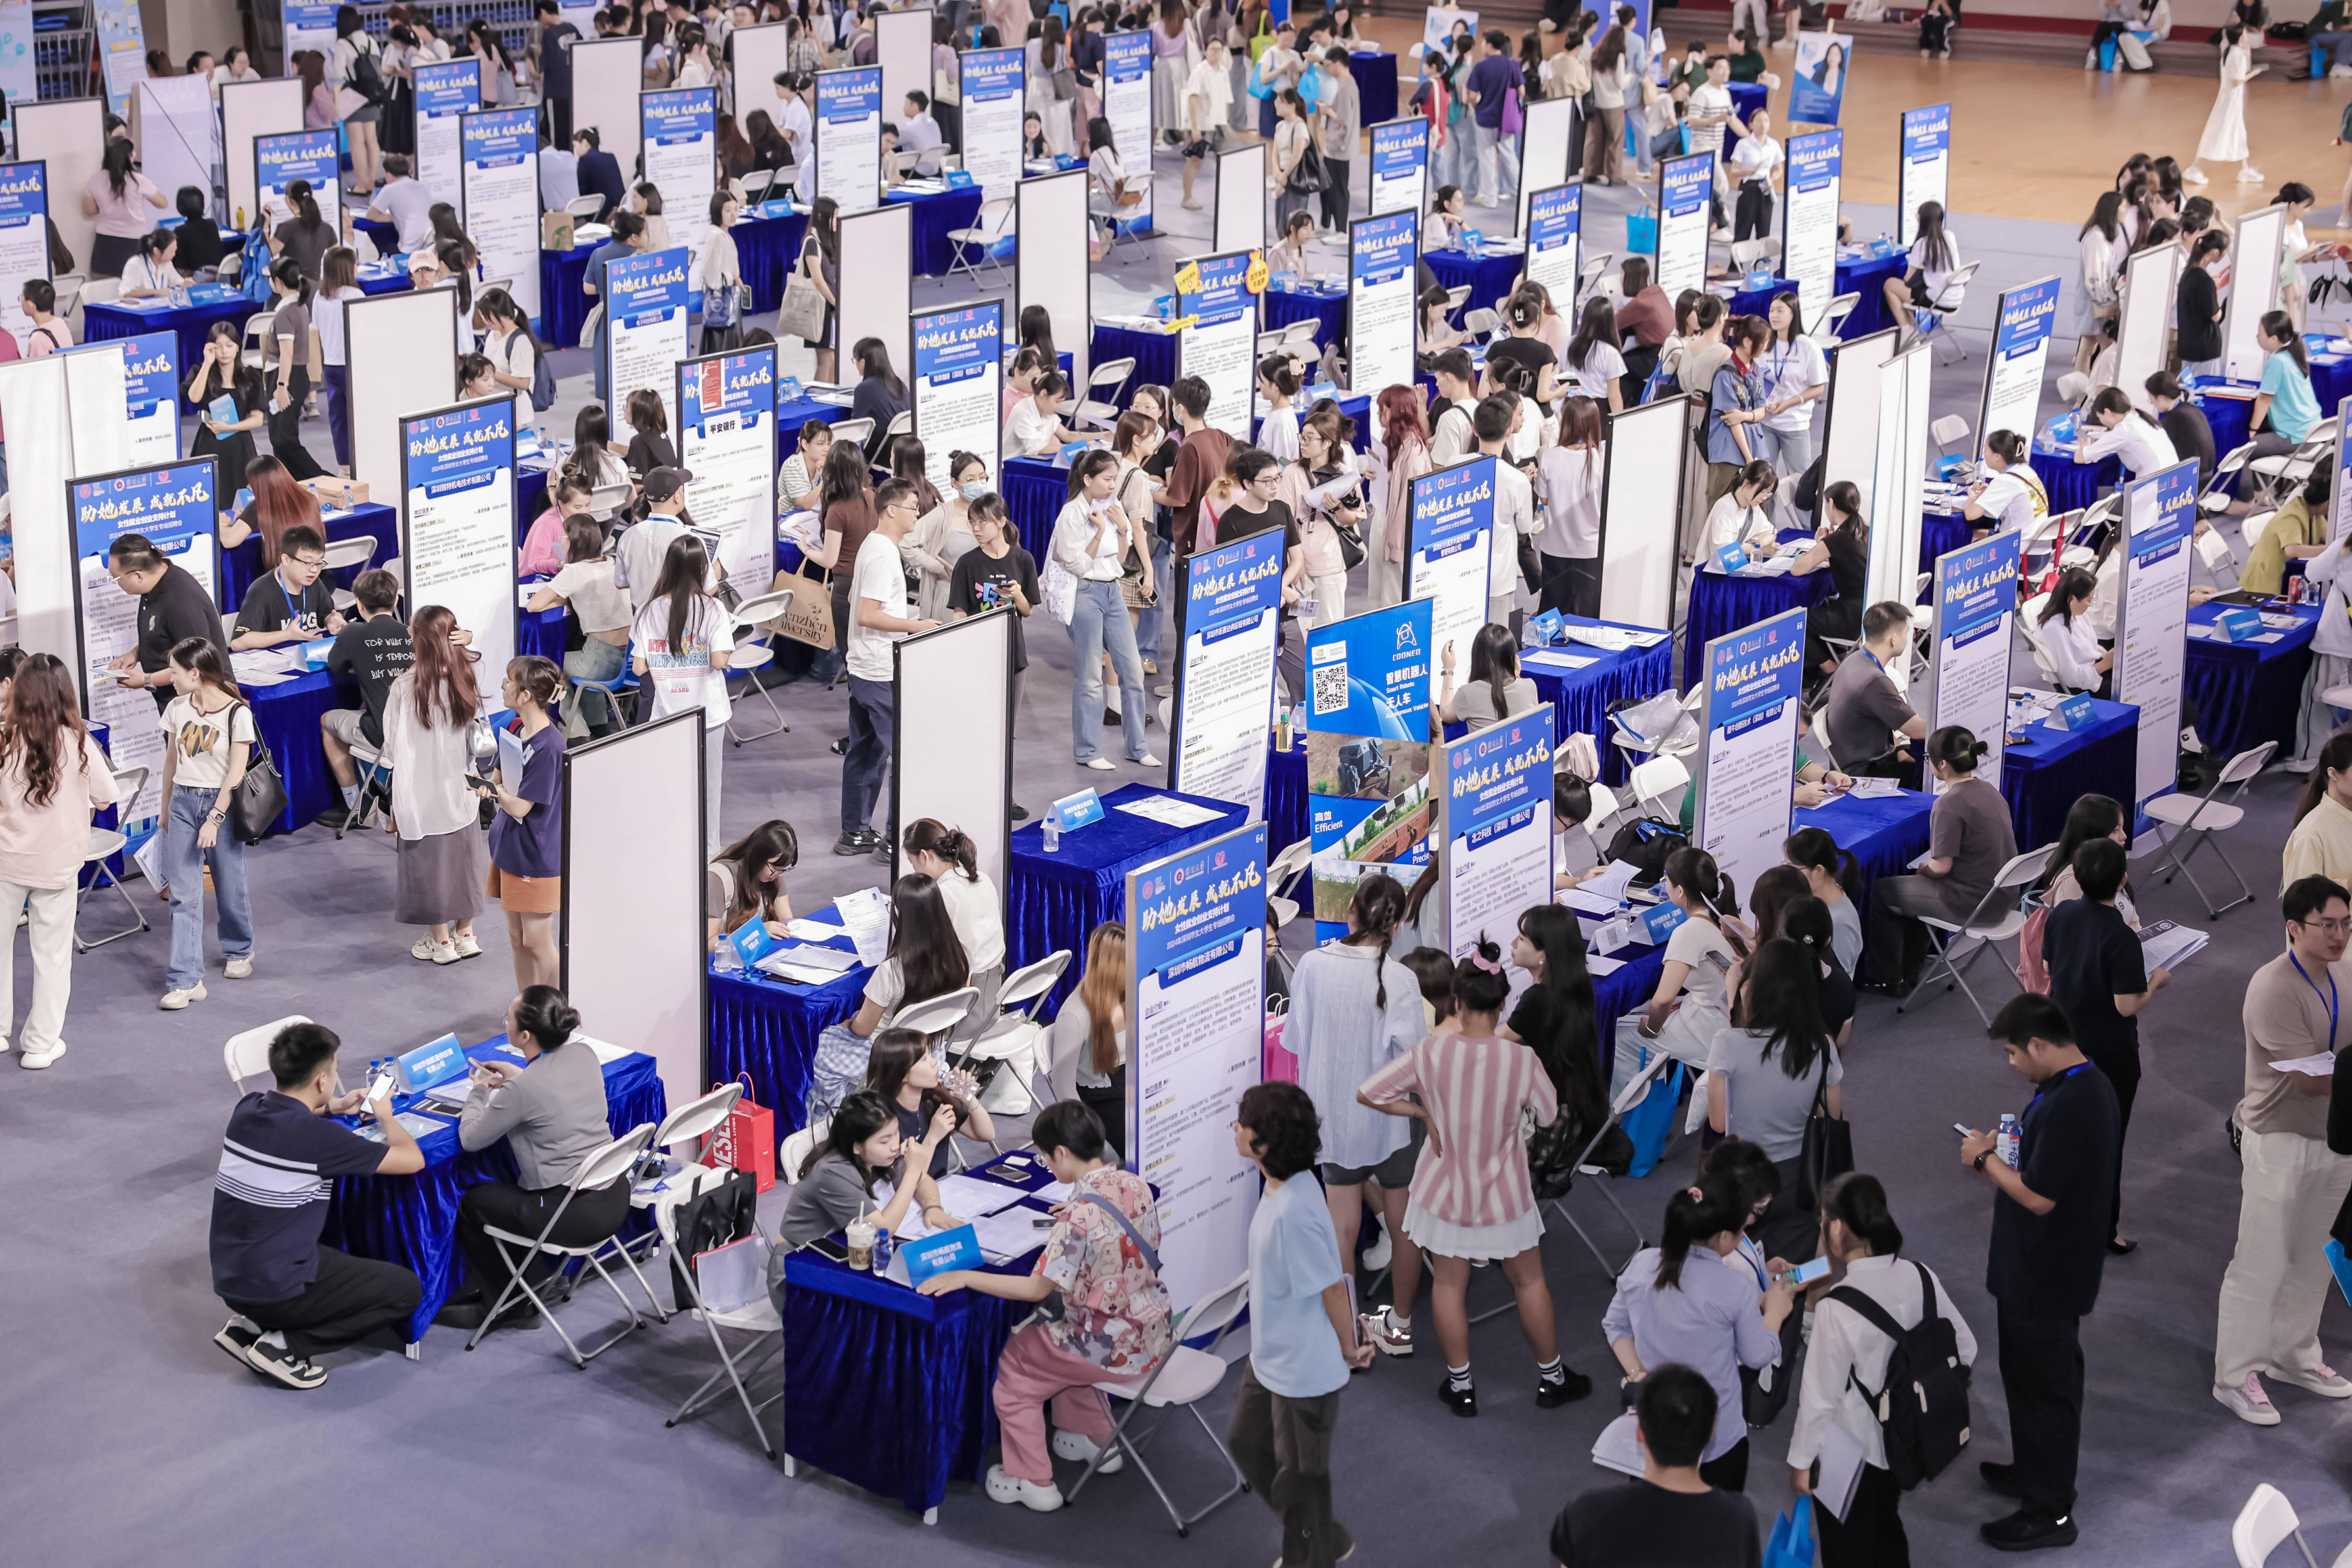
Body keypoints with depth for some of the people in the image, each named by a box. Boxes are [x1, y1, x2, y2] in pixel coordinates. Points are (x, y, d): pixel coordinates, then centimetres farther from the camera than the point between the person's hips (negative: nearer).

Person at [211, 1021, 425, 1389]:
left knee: (339, 1258, 34)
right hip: (274, 1288, -8)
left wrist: (335, 1106, 19)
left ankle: (248, 1325, 15)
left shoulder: (248, 1108, 0)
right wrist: (386, 1117, 4)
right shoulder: (316, 1137, -22)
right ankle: (283, 1344, -1)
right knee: (406, 1289, 5)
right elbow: (412, 1159, -15)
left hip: (228, 1277, 8)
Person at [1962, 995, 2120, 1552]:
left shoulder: (2067, 1105, -29)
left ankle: (2049, 1512, 13)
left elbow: (2039, 1196, -27)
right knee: (2035, 1375, 24)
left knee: (2042, 1385, 2)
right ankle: (2035, 1471, 41)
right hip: (2053, 1269, 10)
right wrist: (2004, 1151, 5)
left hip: (2044, 1278, -10)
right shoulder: (2090, 1084, 5)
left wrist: (1985, 1160, -14)